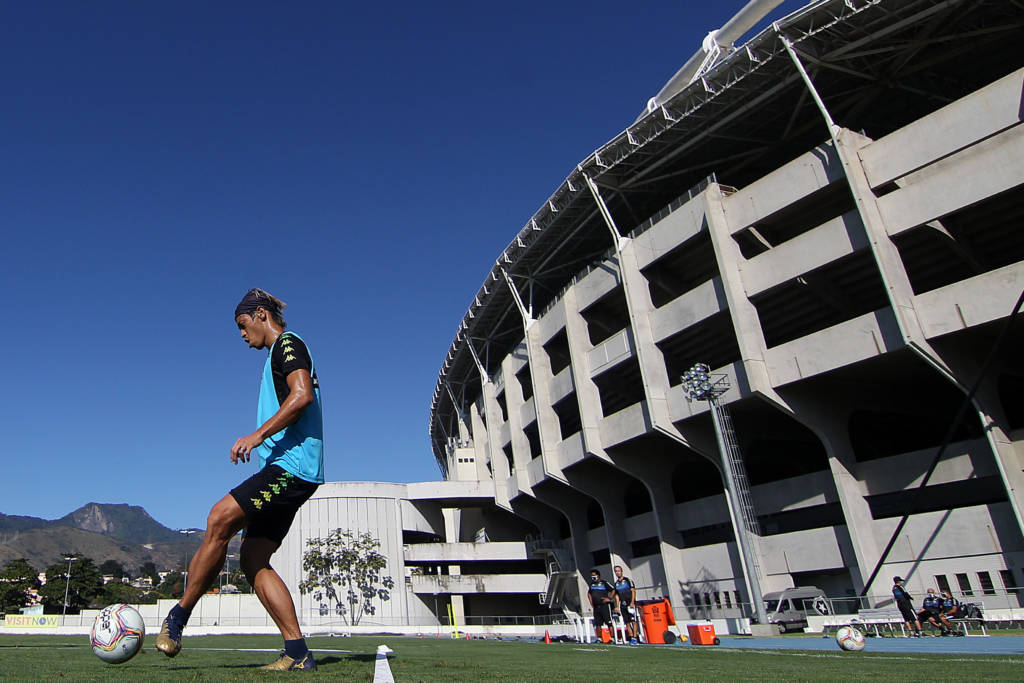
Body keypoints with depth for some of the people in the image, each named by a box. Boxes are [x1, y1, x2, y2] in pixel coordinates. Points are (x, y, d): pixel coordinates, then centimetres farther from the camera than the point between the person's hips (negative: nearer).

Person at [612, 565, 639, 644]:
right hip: (622, 604, 5)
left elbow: (633, 591, -5)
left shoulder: (627, 580, -1)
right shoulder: (616, 583, 14)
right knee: (627, 622, 3)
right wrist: (617, 606, 9)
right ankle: (631, 638, 8)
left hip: (630, 604, -5)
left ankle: (635, 638, -7)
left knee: (633, 621, -9)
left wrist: (632, 602, -14)